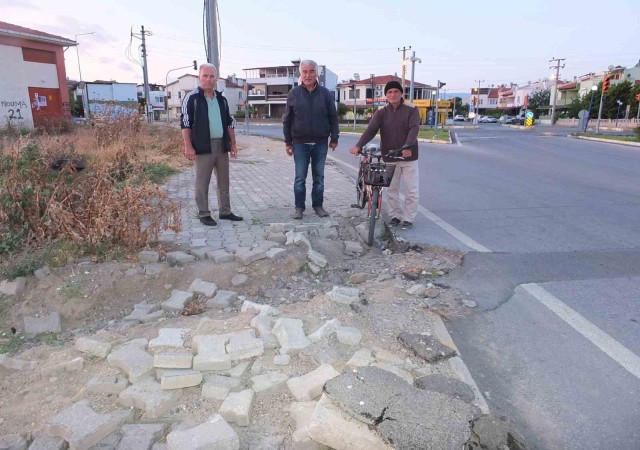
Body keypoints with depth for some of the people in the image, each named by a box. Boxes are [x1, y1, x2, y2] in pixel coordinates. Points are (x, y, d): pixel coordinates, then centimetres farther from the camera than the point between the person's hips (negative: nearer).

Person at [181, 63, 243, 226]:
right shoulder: (191, 98, -3)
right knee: (202, 182, 1)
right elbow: (185, 123, -7)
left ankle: (225, 211, 22)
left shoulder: (221, 99, 14)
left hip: (222, 146, 6)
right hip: (203, 147, -6)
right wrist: (188, 147, -14)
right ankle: (204, 214, 11)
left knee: (224, 181, 11)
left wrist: (233, 144, 12)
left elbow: (229, 122, 18)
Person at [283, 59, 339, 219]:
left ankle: (318, 205, 20)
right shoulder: (294, 94, 2)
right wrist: (288, 142, 2)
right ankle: (299, 207, 13)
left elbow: (333, 117, 7)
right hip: (300, 143, -1)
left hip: (320, 143, 1)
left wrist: (334, 138, 4)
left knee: (319, 177, 9)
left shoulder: (325, 93, 3)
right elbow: (287, 120, 5)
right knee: (300, 178, 3)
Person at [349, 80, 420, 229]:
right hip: (389, 157, 2)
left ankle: (408, 218, 14)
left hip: (409, 156, -2)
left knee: (411, 190, 2)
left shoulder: (411, 110, -2)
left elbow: (414, 129, -17)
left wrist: (408, 146, -36)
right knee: (391, 189, 9)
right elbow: (370, 130, -12)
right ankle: (395, 215, 22)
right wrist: (358, 145, -29)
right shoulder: (381, 113, 2)